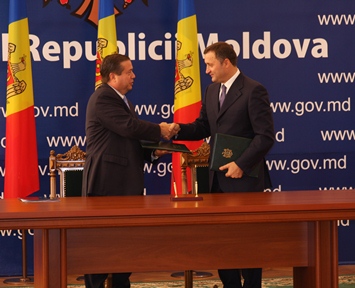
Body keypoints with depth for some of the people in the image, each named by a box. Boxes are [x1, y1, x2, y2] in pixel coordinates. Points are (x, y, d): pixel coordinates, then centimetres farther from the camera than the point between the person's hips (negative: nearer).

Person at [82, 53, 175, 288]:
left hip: (126, 183, 10)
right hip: (107, 183, -10)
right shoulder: (103, 98, -12)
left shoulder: (122, 100, 19)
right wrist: (159, 131, -9)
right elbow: (130, 127, -23)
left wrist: (153, 152, 5)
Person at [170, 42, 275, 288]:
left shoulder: (254, 91, -12)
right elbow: (203, 128, 15)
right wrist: (179, 129, -4)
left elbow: (266, 136, -16)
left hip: (244, 178, -7)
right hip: (219, 178, 7)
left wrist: (241, 165, -21)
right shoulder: (212, 91, 12)